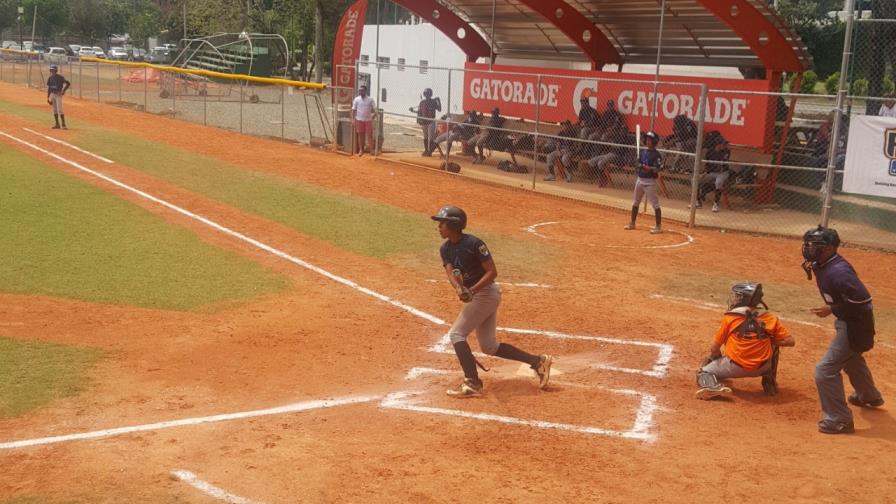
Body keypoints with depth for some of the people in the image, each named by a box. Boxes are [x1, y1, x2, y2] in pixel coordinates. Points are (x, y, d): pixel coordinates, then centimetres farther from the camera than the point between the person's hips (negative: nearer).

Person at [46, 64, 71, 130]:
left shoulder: (60, 77, -11)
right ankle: (57, 124, 17)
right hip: (52, 94, 7)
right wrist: (48, 98, 12)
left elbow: (68, 83, -12)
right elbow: (49, 88, 13)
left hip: (58, 94, -7)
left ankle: (63, 124, -9)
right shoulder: (50, 78, 8)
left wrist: (63, 91, -15)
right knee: (54, 110, 10)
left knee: (60, 109, -12)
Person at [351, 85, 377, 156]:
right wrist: (353, 119, -2)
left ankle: (372, 150, 7)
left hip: (368, 120, -1)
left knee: (370, 135, 0)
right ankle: (361, 150, 14)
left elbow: (375, 109, 3)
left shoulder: (370, 100, -1)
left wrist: (374, 115, -11)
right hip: (359, 120, 1)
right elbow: (354, 110, 3)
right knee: (360, 135, 7)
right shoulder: (356, 99, 1)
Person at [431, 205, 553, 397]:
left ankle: (472, 383, -15)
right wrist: (459, 289, -30)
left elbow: (492, 272, -19)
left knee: (456, 333, -13)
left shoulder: (473, 243, -19)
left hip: (485, 293, -9)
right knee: (489, 346, 13)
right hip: (476, 295, 9)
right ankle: (538, 361, 18)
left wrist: (472, 290, -29)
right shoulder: (445, 249, 4)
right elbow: (451, 273, -9)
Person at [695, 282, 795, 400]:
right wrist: (769, 342, 14)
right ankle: (770, 383, 26)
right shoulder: (770, 318, 2)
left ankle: (713, 386, -15)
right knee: (773, 345, 30)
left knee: (704, 371, 19)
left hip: (735, 367, -3)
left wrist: (719, 359, 22)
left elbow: (714, 349, 0)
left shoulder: (729, 318, -4)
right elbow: (790, 341, 0)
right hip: (761, 368, 3)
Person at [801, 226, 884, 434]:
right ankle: (870, 397, 61)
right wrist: (812, 269, 0)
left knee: (825, 369, -12)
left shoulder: (838, 271, -31)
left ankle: (840, 420, -3)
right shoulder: (822, 265, -3)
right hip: (848, 321, 11)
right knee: (851, 359, 35)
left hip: (856, 322, -11)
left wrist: (832, 310, -27)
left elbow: (861, 300, -30)